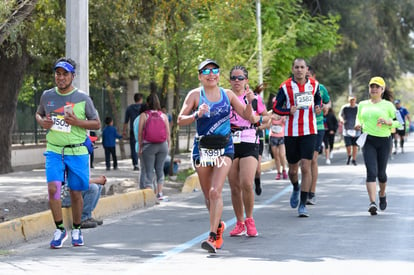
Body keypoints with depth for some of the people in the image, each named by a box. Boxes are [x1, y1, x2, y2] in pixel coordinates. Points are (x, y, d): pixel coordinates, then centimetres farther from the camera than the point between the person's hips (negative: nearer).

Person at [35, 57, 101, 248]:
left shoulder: (83, 98, -2)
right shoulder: (47, 96, 5)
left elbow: (97, 124, 2)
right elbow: (38, 114, 23)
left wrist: (77, 121, -15)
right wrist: (42, 122, -1)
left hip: (77, 152, -1)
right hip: (54, 151, 1)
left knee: (76, 193, 5)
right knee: (53, 187, -16)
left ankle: (76, 230, 25)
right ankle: (59, 230, -4)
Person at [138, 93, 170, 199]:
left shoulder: (144, 115, -6)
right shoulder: (163, 115, 2)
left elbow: (140, 133, -5)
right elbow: (168, 133, 4)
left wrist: (140, 147, 3)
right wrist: (168, 145, 14)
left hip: (148, 146, -3)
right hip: (162, 145, 3)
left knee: (148, 170, 3)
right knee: (160, 169, 14)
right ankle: (159, 193, 12)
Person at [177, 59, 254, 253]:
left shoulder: (228, 95, 6)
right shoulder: (195, 95, 0)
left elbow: (247, 116, 9)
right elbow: (180, 120, -7)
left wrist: (249, 102, -10)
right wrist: (196, 115, -24)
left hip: (224, 147, 0)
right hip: (202, 147, 0)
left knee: (215, 191, -16)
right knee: (208, 195, 9)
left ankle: (213, 237, -19)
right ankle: (218, 225, 36)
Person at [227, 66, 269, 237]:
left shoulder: (254, 98, 6)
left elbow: (267, 117, 16)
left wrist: (258, 119, -4)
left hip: (249, 144, -2)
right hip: (229, 144, 2)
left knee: (247, 183, -17)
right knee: (234, 187, 3)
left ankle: (249, 220, 3)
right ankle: (240, 223, 16)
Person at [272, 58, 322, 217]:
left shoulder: (314, 84, 3)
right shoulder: (285, 86, -4)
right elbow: (276, 108, 1)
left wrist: (318, 107, -1)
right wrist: (289, 111, -18)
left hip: (309, 132, 0)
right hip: (291, 133, 0)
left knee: (306, 167, -12)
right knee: (292, 169, 10)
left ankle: (303, 204, -7)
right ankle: (296, 189, 44)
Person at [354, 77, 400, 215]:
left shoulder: (388, 105, 3)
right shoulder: (362, 104, 11)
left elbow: (398, 121, 5)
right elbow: (359, 118, 24)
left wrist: (388, 122, -14)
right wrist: (358, 125, 1)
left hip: (384, 141, -1)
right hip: (368, 141, 1)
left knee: (381, 172, 8)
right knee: (371, 171, -14)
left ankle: (382, 194, 39)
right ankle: (372, 202, -21)